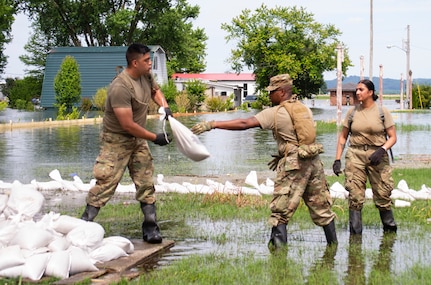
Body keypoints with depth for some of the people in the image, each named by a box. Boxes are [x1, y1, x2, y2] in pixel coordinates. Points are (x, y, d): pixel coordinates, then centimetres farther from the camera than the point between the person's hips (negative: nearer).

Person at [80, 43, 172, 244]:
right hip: (117, 140, -8)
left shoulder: (146, 75, -2)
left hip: (138, 140, 8)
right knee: (105, 183, -10)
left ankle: (150, 226, 10)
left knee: (146, 183, 5)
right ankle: (85, 222, -1)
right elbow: (128, 124, -28)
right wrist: (155, 138, -20)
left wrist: (164, 106, 1)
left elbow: (155, 90, 22)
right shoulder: (120, 87, -29)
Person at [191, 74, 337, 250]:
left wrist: (212, 124, -15)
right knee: (321, 205, 16)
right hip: (314, 161, 7)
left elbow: (244, 124, -15)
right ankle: (333, 242, 23)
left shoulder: (275, 113, -8)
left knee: (281, 210, -1)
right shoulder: (304, 108, 12)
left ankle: (278, 245, -6)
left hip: (294, 165, -7)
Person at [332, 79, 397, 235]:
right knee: (355, 196, -4)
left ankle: (390, 228, 21)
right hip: (355, 155, 2)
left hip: (377, 156, -1)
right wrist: (337, 160, 3)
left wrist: (382, 150, -16)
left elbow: (392, 137, 2)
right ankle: (355, 233, 1)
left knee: (382, 195, 1)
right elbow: (343, 137, 11)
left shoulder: (382, 112, 1)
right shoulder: (352, 112, 7)